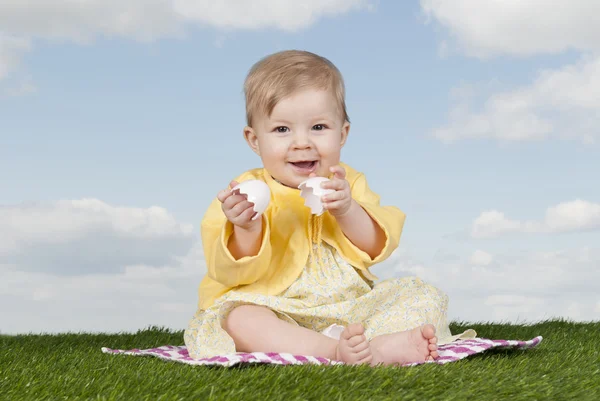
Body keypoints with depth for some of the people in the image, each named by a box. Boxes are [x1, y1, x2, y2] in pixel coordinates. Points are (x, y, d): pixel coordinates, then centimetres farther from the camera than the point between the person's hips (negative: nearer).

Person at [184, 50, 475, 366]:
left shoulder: (348, 184, 7)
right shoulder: (246, 193, -3)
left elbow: (377, 248, -3)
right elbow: (234, 272, -11)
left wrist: (347, 211, -22)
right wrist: (246, 229, -32)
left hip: (349, 309, 4)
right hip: (275, 310, -4)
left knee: (426, 297, -9)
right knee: (239, 320, -34)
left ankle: (374, 344, -37)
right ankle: (336, 350, -49)